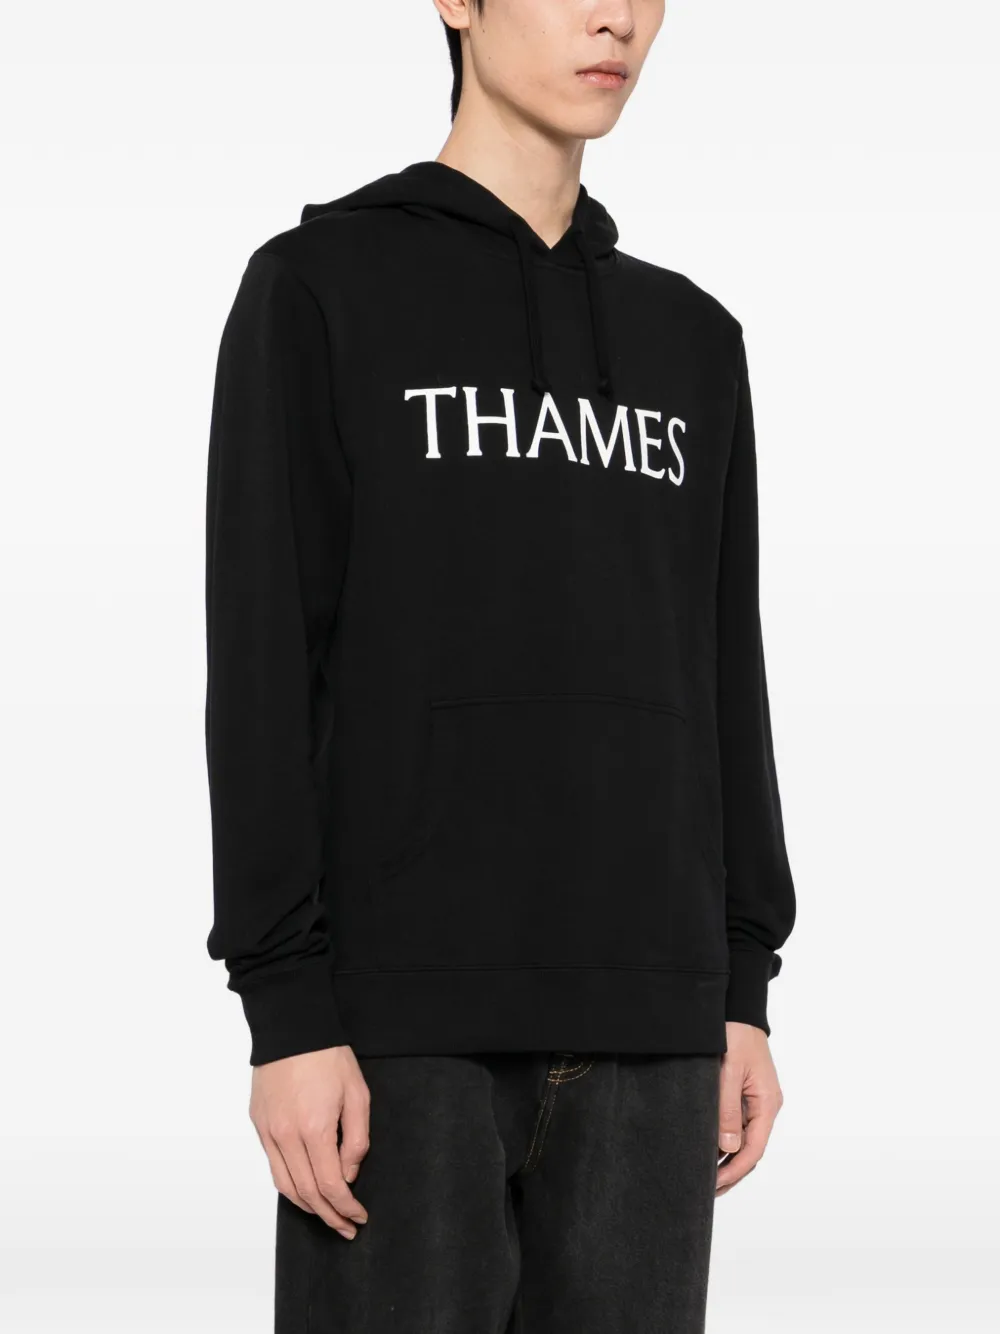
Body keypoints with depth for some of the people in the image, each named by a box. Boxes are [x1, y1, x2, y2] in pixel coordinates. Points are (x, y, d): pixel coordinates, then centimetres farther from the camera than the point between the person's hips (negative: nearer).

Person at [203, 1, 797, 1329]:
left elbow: (720, 681, 15)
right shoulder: (318, 288, 0)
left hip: (639, 1014, 5)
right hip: (405, 1003, -4)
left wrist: (743, 992, 9)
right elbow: (264, 665, -6)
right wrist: (288, 1010, -13)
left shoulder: (690, 342, 16)